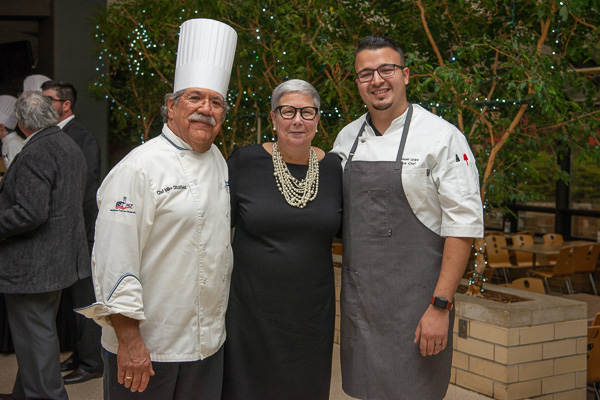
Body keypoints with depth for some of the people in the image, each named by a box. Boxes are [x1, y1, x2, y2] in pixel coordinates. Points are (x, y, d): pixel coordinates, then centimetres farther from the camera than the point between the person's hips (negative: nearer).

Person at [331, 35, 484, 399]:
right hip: (358, 300, 5)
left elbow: (463, 224, -12)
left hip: (415, 303, -5)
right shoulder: (347, 137, 8)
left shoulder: (442, 137, -9)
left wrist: (441, 305, -16)